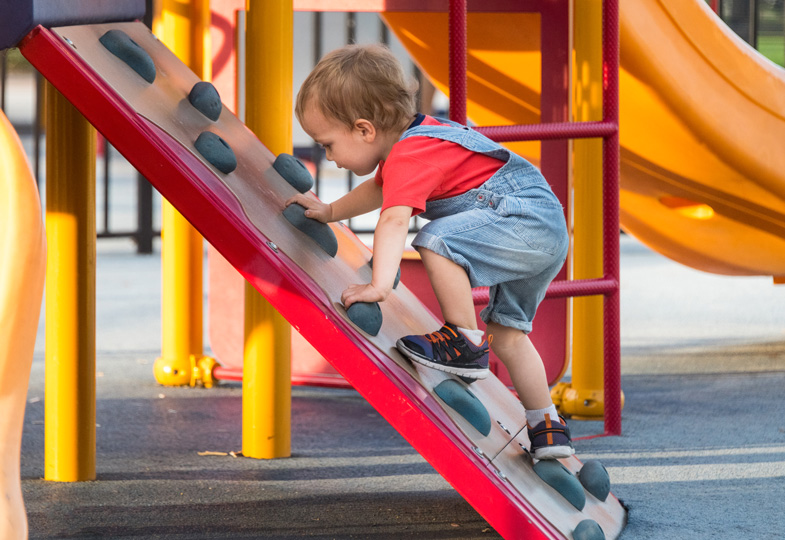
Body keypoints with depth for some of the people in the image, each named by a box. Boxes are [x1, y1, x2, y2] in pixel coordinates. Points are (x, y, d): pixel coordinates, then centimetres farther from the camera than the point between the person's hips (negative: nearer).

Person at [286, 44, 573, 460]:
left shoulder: (409, 158, -18)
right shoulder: (412, 138, 16)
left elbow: (395, 220, -33)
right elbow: (382, 188, 37)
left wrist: (379, 285, -42)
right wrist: (330, 211, 44)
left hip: (527, 218, -11)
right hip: (544, 237, 11)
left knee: (439, 240, -27)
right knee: (507, 332, 18)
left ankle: (466, 341, -17)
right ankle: (547, 429, 24)